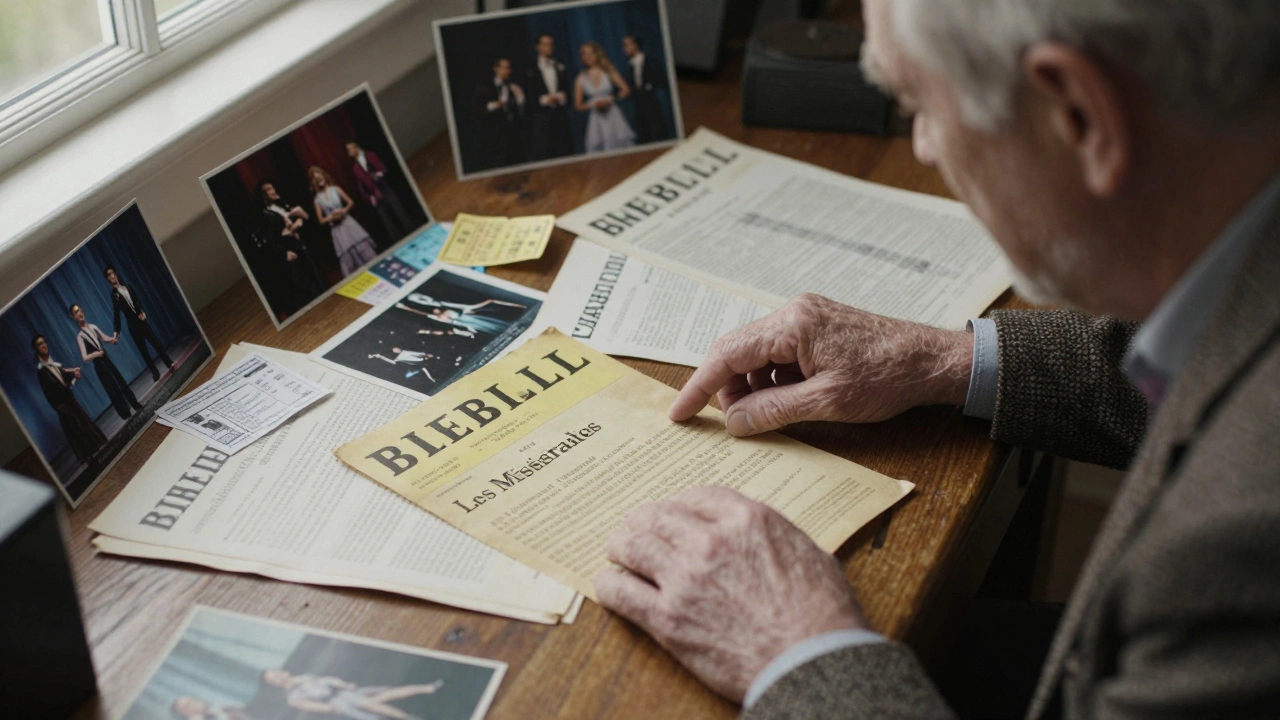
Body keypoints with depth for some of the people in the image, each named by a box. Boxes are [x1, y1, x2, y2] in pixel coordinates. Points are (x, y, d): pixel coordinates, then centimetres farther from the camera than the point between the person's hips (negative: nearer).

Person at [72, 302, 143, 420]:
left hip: (106, 360, 5)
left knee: (122, 382, 14)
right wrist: (96, 353, -32)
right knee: (113, 389, 6)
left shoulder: (93, 327, -1)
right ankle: (125, 413, 20)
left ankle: (135, 404, 32)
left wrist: (113, 339, -8)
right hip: (99, 365, -5)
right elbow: (84, 357, -18)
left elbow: (105, 337, 13)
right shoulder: (80, 336, -16)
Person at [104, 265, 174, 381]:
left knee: (156, 342, 6)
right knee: (143, 349, 4)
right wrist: (117, 330, -18)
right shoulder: (114, 295, -6)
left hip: (142, 320, 4)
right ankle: (154, 371, 15)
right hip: (133, 325, -4)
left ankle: (169, 363, 18)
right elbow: (116, 313, -11)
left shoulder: (128, 287, 8)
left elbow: (138, 301, 9)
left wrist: (143, 312, -9)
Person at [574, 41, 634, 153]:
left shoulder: (608, 72, 5)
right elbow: (578, 105, 6)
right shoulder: (581, 79, 6)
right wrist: (593, 104, -10)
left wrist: (610, 100, -9)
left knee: (621, 147, -6)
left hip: (613, 116, 0)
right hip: (596, 122, 0)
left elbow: (625, 90, 2)